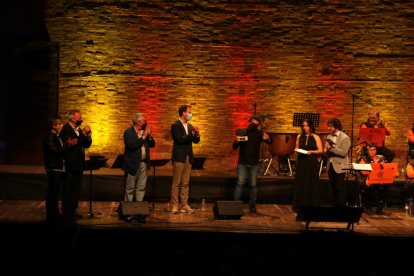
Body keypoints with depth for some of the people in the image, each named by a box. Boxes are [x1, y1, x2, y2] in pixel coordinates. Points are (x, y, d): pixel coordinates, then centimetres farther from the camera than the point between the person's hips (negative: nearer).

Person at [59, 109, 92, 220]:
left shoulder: (78, 130, 14)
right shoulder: (66, 129, -12)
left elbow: (87, 145, 13)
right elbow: (72, 143, -24)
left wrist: (88, 134, -2)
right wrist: (84, 133, -23)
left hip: (78, 165, 9)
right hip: (70, 165, -9)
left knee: (77, 188, 14)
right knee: (68, 189, -2)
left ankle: (73, 210, 23)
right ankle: (66, 212, 5)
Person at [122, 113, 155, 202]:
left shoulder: (144, 131, 9)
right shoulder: (128, 132, -10)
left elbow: (152, 144, 12)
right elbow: (132, 146, -24)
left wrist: (149, 136, -7)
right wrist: (144, 136, -20)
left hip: (144, 163, 6)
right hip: (133, 164, -6)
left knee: (141, 188, 9)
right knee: (130, 188, 2)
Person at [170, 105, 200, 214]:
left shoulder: (190, 126, 15)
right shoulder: (175, 125, -7)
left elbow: (196, 141, 12)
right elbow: (180, 139, -18)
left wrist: (197, 134, -7)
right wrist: (192, 133, -18)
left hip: (188, 157, 7)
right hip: (179, 158, -7)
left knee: (186, 183, 7)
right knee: (176, 183, -3)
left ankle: (184, 205, 10)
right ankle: (174, 206, 0)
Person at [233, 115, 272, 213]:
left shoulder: (260, 134, 4)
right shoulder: (242, 132, 3)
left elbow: (270, 142, -6)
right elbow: (234, 147, 1)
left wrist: (268, 138, -30)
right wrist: (236, 141, -23)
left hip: (254, 164, 1)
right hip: (242, 163, -1)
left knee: (253, 185, 1)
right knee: (240, 183, -5)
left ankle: (252, 205, 8)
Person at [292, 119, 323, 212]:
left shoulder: (316, 137, 0)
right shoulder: (299, 137, 9)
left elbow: (320, 150, -1)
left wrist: (311, 152, -16)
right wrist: (297, 150, -5)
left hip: (312, 163, -2)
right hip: (301, 162, 3)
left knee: (312, 184, -1)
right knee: (300, 184, 1)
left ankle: (311, 206, 6)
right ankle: (299, 206, 8)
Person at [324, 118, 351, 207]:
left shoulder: (345, 138, -9)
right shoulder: (329, 137, 10)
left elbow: (343, 153, -19)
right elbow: (325, 152, 8)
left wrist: (331, 148, -23)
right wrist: (327, 150, -14)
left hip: (339, 166, -6)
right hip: (330, 165, 6)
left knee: (340, 188, -2)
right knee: (333, 188, 12)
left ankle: (341, 207, 6)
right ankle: (335, 206, 20)